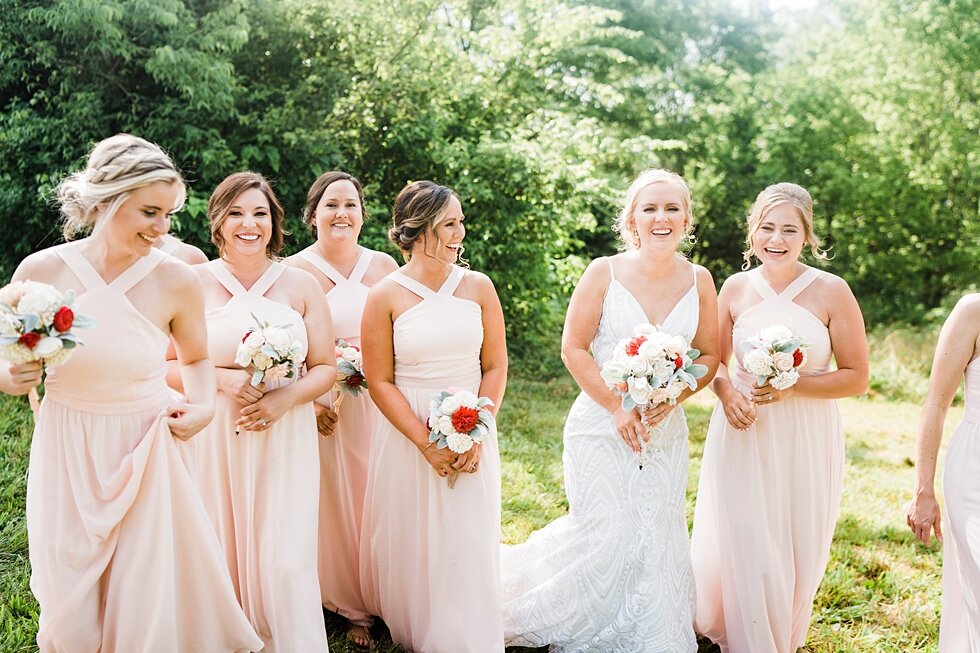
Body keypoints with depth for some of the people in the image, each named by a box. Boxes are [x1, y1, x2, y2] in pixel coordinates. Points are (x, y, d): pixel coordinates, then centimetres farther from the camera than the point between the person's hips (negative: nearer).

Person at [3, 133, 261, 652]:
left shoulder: (177, 281, -10)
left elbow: (195, 358, 9)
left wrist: (204, 405, -9)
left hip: (143, 458, 0)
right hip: (65, 457, 1)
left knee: (147, 605, 7)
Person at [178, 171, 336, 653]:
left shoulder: (300, 284, 4)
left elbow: (326, 368, 5)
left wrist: (284, 398, -13)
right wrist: (222, 378, -16)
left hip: (285, 438, 0)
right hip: (214, 440, 0)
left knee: (284, 561, -3)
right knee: (220, 555, 5)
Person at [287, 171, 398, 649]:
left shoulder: (384, 266, 6)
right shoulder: (295, 271, -2)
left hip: (380, 403, 3)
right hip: (323, 406, -2)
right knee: (335, 501, 4)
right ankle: (353, 606, 22)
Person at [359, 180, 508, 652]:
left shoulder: (478, 287, 0)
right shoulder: (385, 297, -6)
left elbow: (495, 367, 2)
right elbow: (380, 382, -6)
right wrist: (426, 444, -13)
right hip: (407, 435, -1)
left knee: (466, 543, 7)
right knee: (409, 543, 10)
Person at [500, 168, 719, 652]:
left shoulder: (699, 280, 3)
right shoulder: (604, 272, -7)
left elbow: (709, 354, 7)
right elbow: (573, 348, -7)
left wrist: (672, 400, -10)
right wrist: (617, 407, -13)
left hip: (666, 430, 3)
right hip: (601, 426, -3)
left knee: (658, 539, 7)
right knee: (607, 536, -5)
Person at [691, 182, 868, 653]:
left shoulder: (831, 291, -7)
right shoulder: (736, 288, 1)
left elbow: (856, 377, -5)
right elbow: (715, 361, 12)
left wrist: (792, 387, -18)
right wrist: (727, 393, -9)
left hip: (805, 438, -1)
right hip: (743, 434, 1)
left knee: (796, 552, 9)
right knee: (743, 547, 4)